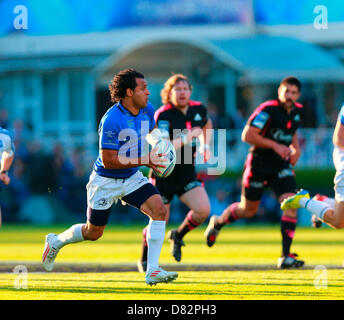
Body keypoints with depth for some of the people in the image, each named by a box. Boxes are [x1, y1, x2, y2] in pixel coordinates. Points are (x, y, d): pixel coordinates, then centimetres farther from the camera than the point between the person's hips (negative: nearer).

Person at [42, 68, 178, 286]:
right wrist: (144, 160, -29)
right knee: (93, 233, 9)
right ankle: (56, 241, 41)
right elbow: (108, 160, -27)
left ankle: (153, 271, -17)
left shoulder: (147, 110, -3)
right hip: (106, 180, -6)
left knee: (159, 210, -18)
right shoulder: (111, 120, -27)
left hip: (132, 178, 6)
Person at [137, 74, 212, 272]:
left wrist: (205, 146, 12)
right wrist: (186, 138, -36)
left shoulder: (198, 109, 0)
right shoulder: (162, 116, -18)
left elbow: (206, 124, 26)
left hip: (187, 174, 5)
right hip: (164, 175, -4)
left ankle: (178, 235, 15)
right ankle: (144, 260, 27)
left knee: (203, 210, -16)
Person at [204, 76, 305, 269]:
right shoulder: (268, 110, -18)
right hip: (258, 165, -5)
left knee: (290, 204, -15)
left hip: (281, 166, 5)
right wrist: (275, 145, -24)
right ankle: (217, 223, 42)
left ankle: (286, 256, -13)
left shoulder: (298, 111, 4)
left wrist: (296, 148, 7)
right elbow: (247, 135, -21)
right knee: (248, 210, 10)